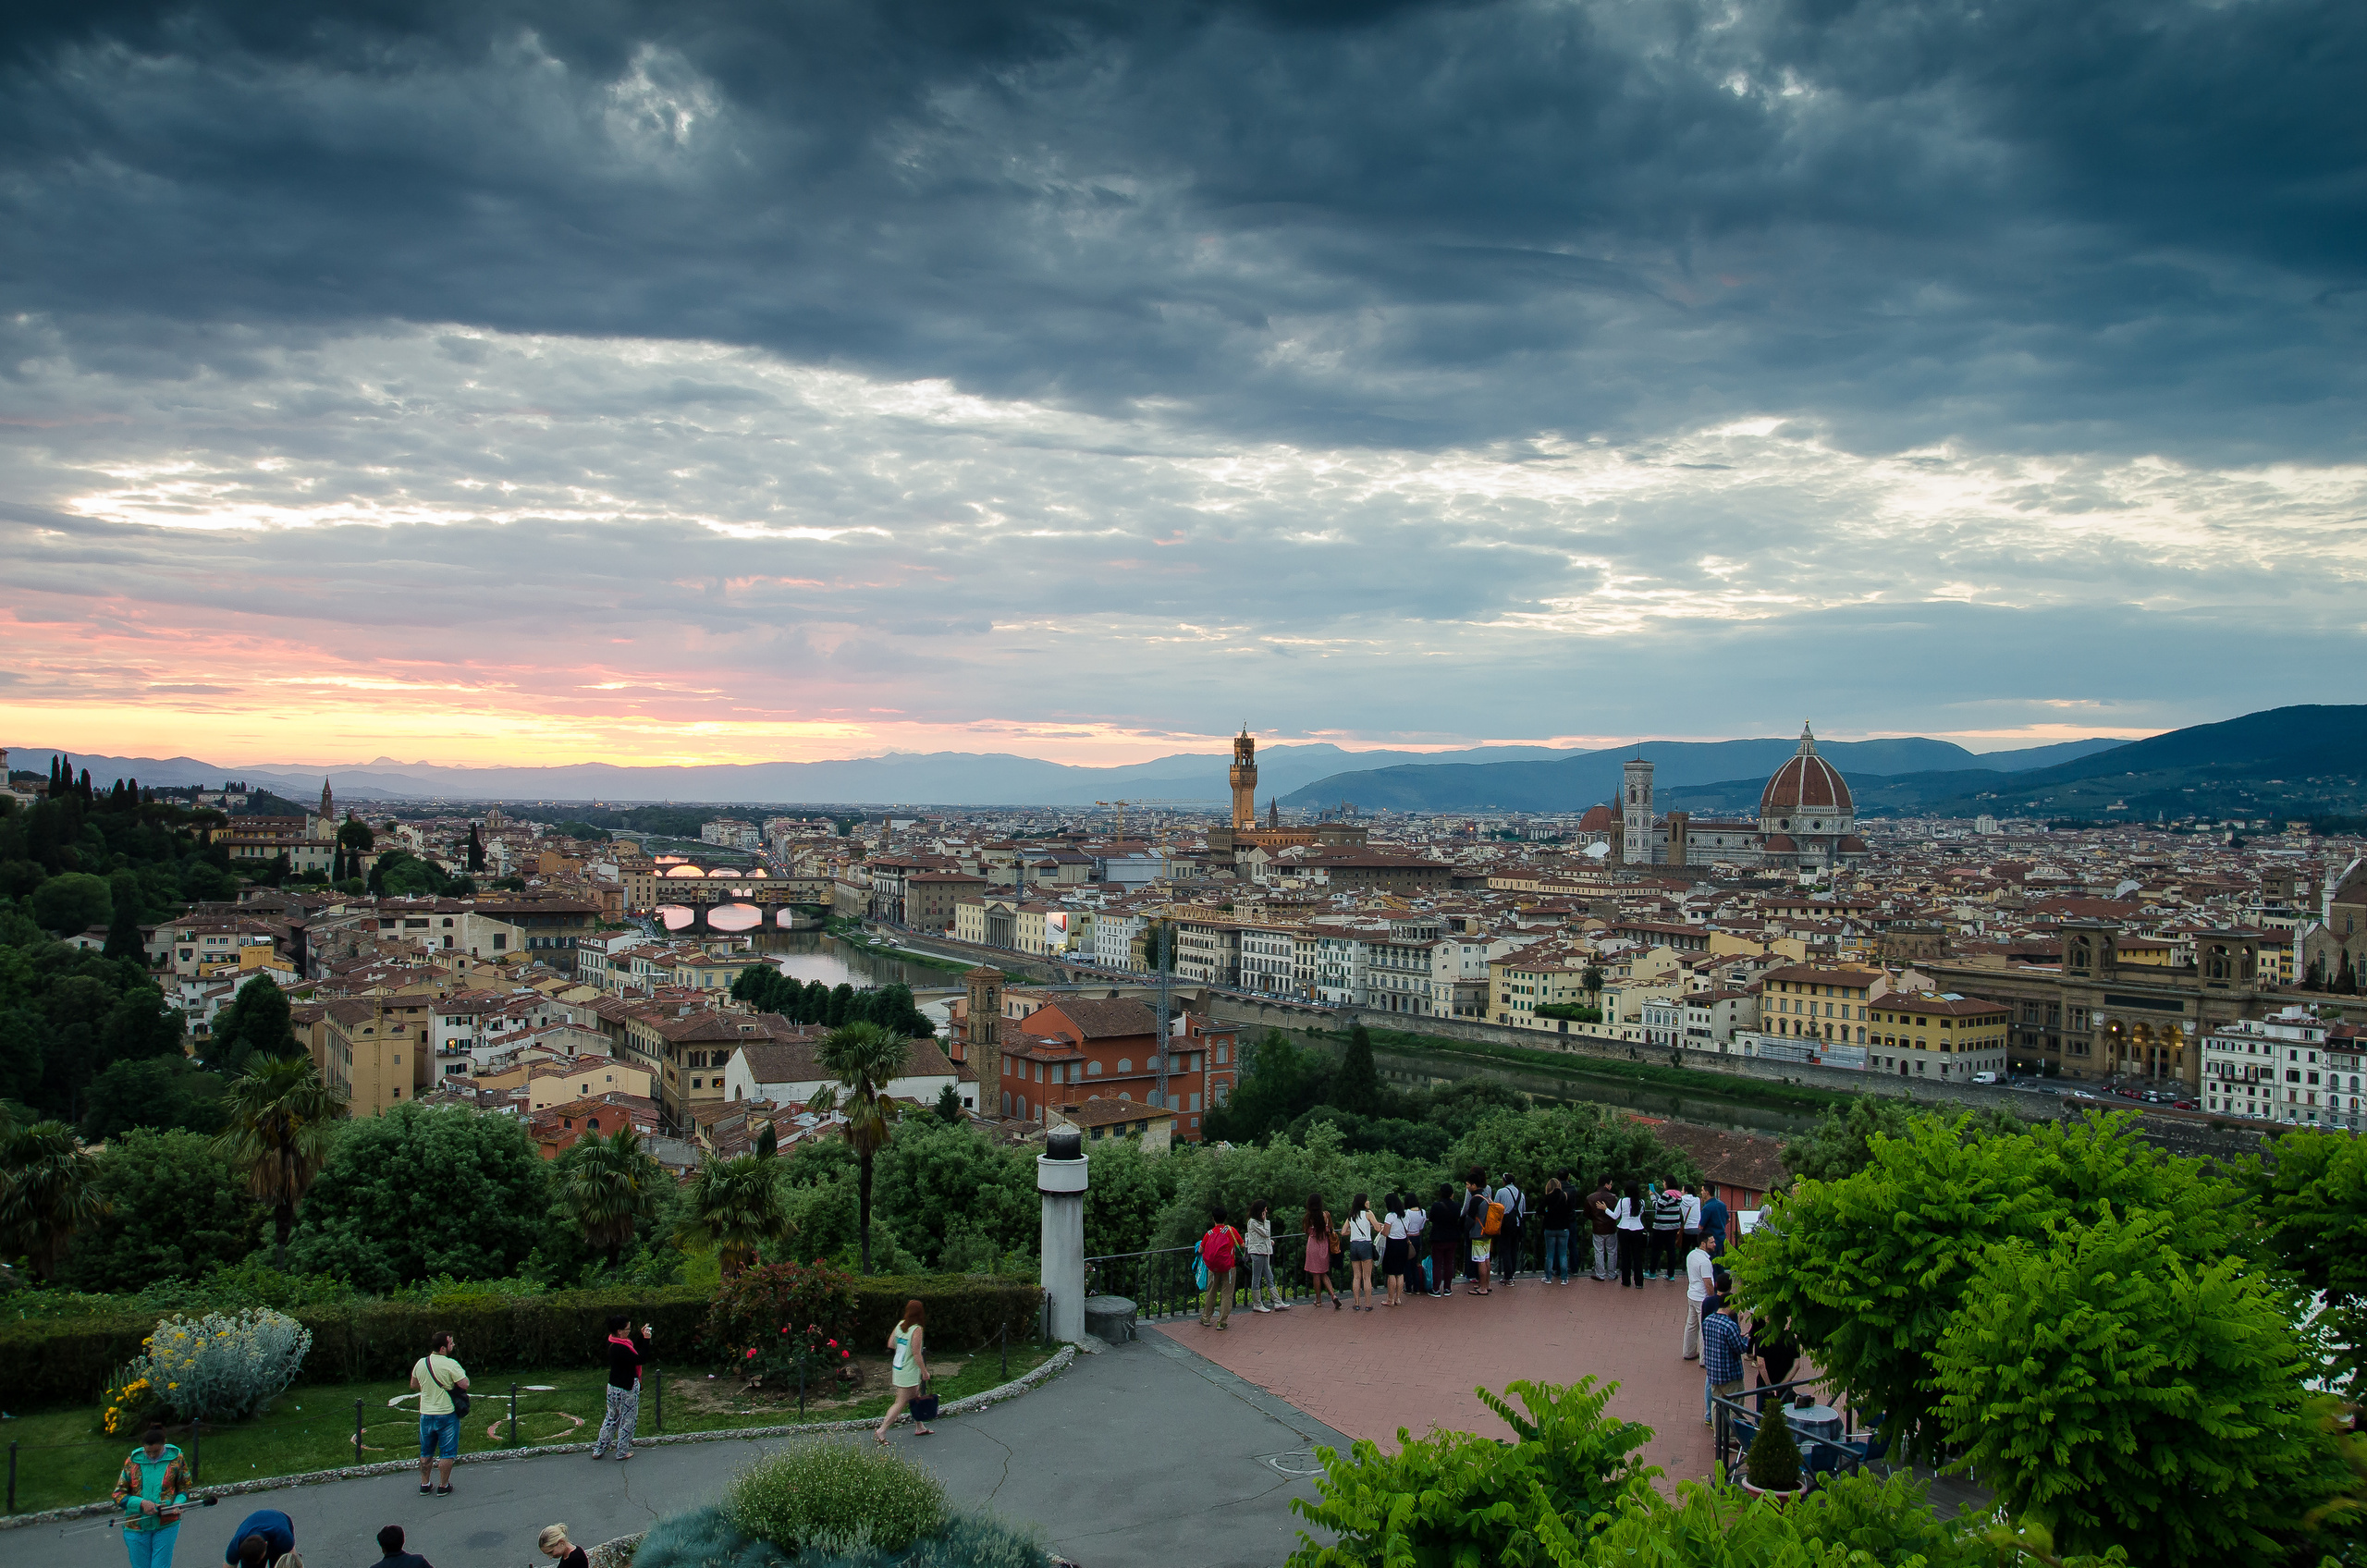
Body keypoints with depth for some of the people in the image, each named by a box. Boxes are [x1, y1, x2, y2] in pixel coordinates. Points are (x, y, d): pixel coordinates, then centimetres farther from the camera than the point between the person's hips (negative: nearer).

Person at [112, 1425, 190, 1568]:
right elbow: (118, 1495, -1)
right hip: (136, 1528, 2)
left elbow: (184, 1488, 4)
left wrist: (177, 1504, -17)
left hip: (166, 1525, -2)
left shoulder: (176, 1459, -4)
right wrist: (141, 1503, -18)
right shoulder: (132, 1461, -3)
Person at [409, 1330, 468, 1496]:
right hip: (447, 1414, -5)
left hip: (426, 1414, 5)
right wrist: (462, 1374, -2)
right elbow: (464, 1384, -20)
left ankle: (424, 1484, 24)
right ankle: (443, 1486, 12)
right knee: (447, 1452, 8)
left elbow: (413, 1384, 15)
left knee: (426, 1452, 18)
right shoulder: (450, 1365, -18)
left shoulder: (420, 1363, 0)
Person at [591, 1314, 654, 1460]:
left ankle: (599, 1450, 26)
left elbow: (633, 1349, 14)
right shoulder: (619, 1348, -27)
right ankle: (622, 1452, 18)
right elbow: (639, 1359, -26)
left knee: (611, 1418, 20)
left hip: (614, 1387, 9)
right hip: (626, 1389, -9)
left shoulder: (614, 1343, 4)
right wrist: (646, 1339, -23)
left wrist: (642, 1337, 5)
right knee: (627, 1420, 7)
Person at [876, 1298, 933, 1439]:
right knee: (901, 1403, 0)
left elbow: (890, 1344, 7)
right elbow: (917, 1354, -21)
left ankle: (920, 1427, 30)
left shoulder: (900, 1324, 0)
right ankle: (881, 1431, -1)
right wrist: (925, 1371, -11)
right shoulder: (917, 1329, -21)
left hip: (897, 1368, 8)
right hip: (909, 1372, -8)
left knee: (915, 1397, 20)